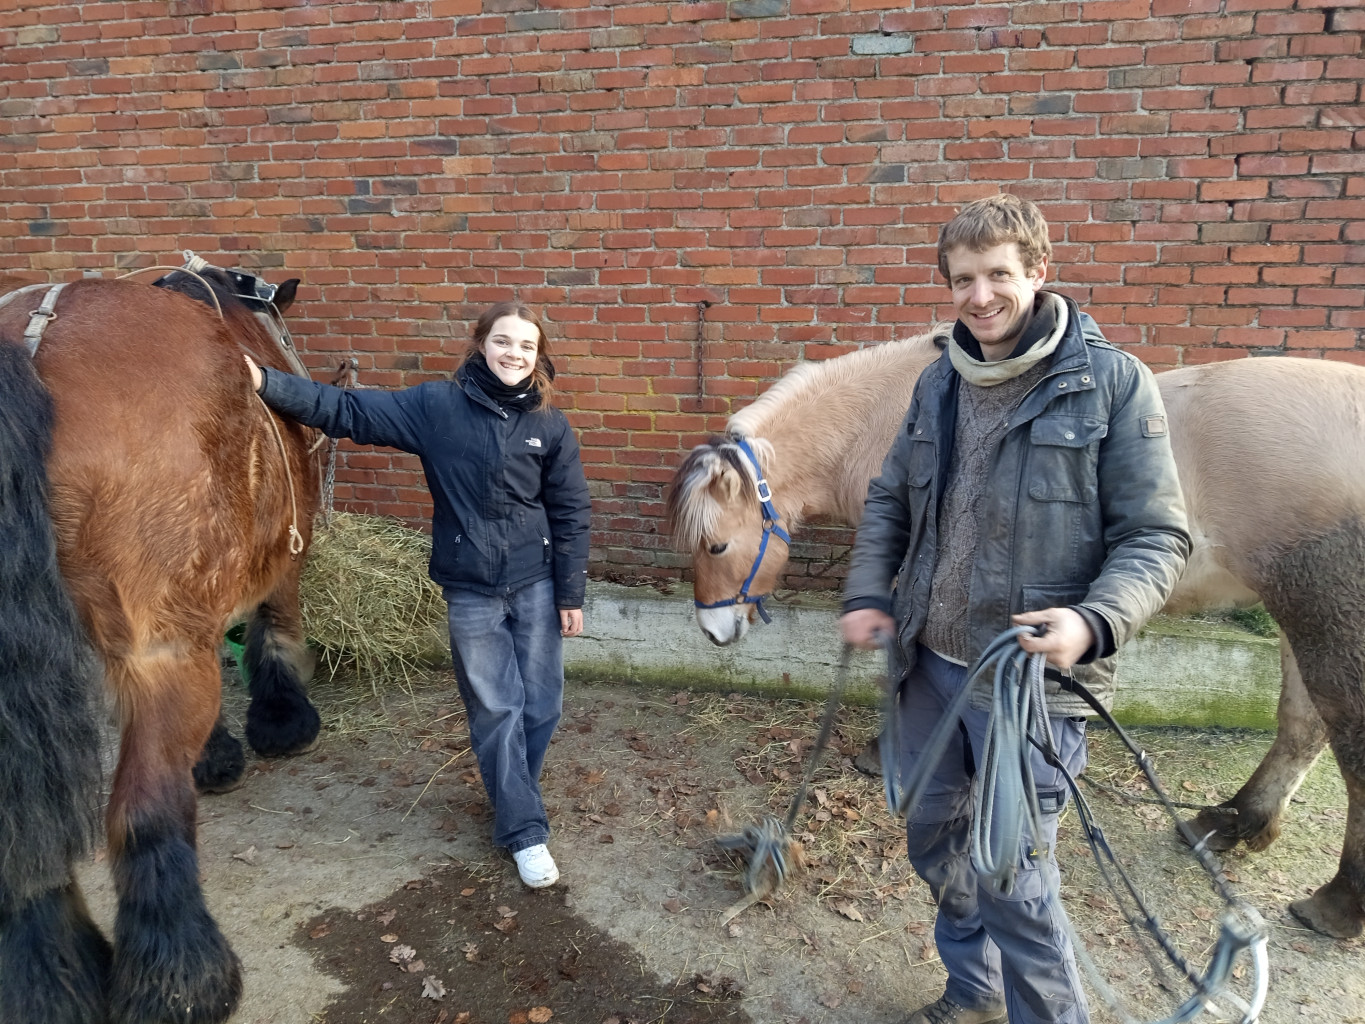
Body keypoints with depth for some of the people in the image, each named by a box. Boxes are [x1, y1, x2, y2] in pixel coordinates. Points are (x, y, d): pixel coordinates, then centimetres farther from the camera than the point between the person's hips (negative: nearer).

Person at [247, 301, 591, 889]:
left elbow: (570, 516, 0)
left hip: (536, 586, 2)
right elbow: (347, 412, -7)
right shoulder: (436, 407, -5)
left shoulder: (550, 426, -2)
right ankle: (525, 830, 20)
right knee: (495, 710, 6)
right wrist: (267, 383, -18)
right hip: (470, 591, -1)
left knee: (540, 706, 9)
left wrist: (571, 595, 0)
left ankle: (511, 797, 35)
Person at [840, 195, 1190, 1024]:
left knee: (1012, 879, 1)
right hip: (929, 661, 6)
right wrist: (869, 595, 0)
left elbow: (1157, 538, -11)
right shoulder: (940, 384, 6)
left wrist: (1094, 622, -27)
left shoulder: (1112, 382, -10)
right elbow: (890, 502, 14)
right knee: (937, 844, 21)